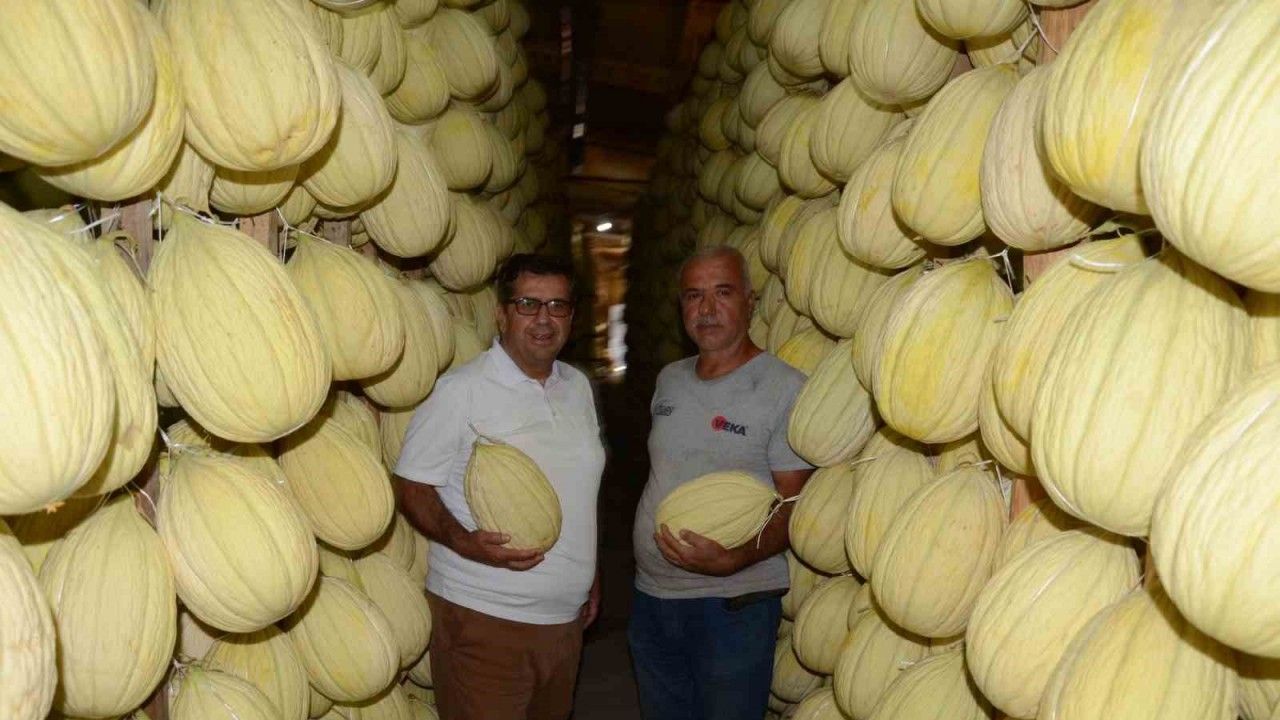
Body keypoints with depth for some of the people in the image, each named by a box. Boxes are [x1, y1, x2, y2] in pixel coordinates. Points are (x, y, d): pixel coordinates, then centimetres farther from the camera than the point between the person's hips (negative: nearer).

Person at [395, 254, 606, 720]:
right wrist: (464, 542, -25)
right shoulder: (461, 390, -13)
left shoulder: (579, 387, 8)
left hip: (566, 614, 6)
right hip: (482, 617, -6)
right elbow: (410, 487, -10)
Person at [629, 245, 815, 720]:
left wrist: (734, 559, -28)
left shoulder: (786, 388, -12)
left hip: (733, 601, -6)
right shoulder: (669, 379, 8)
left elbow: (793, 508, -14)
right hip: (652, 593, 6)